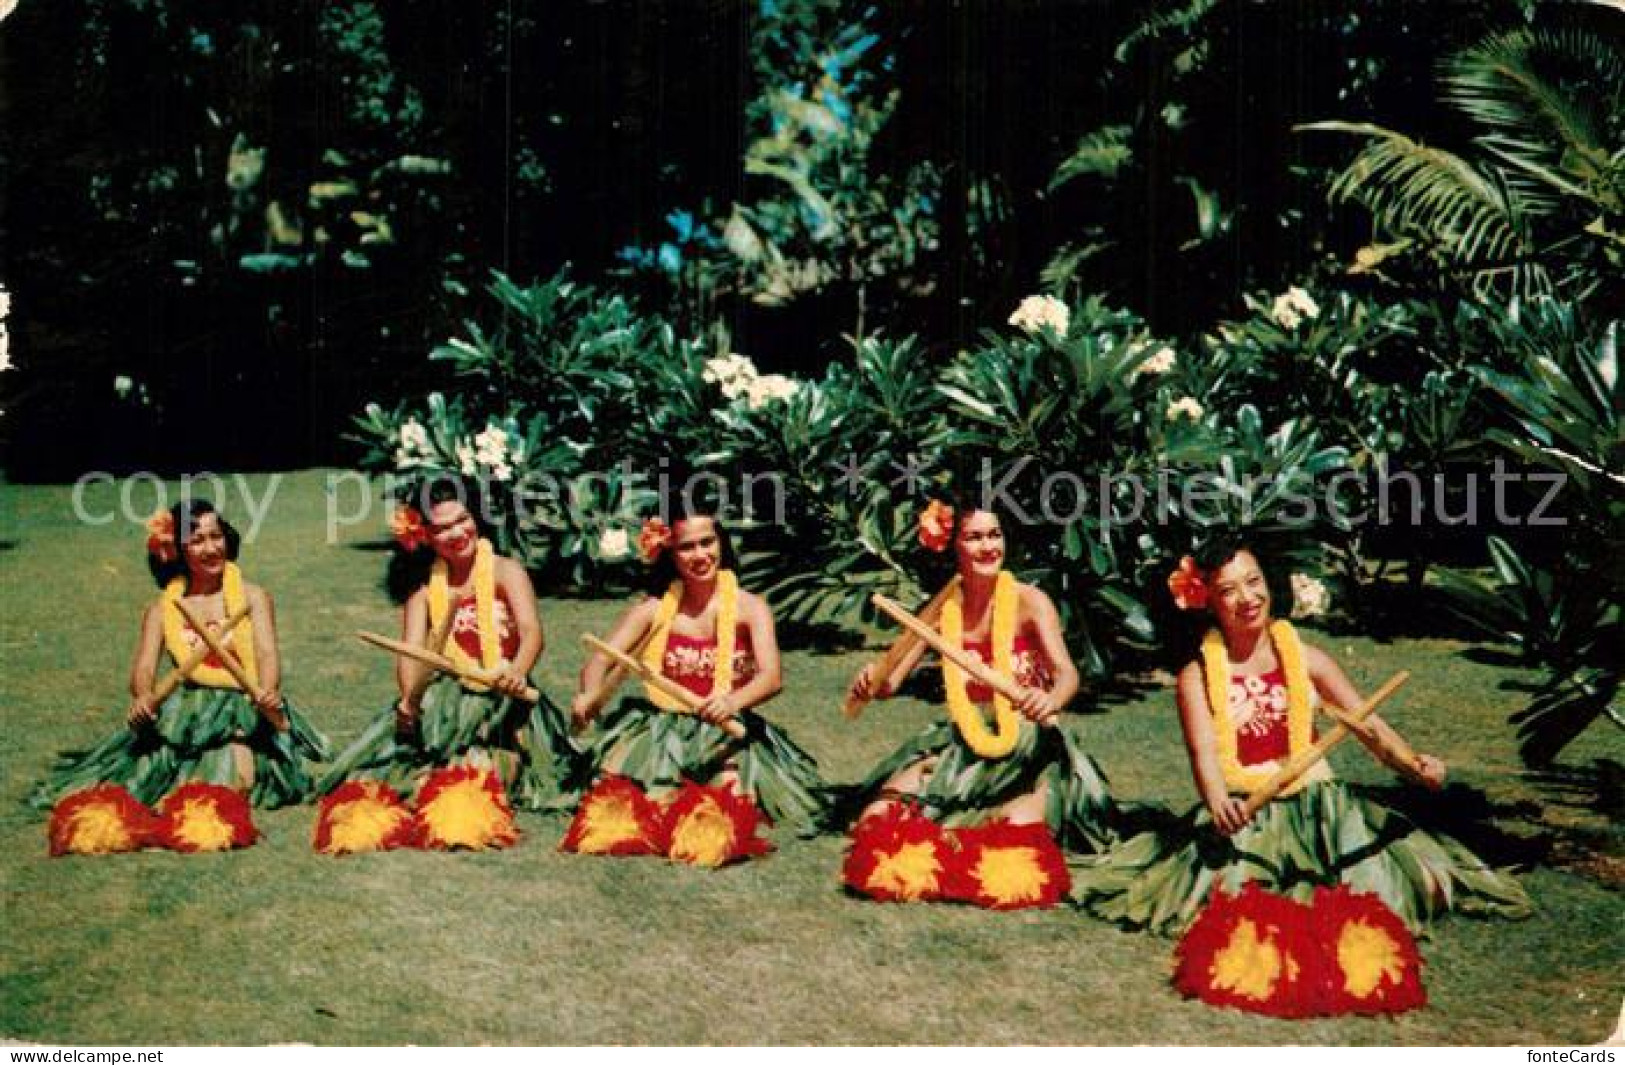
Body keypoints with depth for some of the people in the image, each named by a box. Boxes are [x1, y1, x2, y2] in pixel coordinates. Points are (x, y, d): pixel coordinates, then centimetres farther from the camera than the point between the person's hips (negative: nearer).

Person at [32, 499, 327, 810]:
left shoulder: (253, 597, 7)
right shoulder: (162, 609, 12)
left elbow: (267, 653, -6)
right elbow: (144, 666, 1)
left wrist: (268, 692, -30)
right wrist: (143, 697, -25)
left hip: (244, 706, -2)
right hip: (185, 712, 2)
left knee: (235, 783, -31)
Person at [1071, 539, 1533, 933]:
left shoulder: (1305, 659, 2)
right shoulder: (1197, 676, -4)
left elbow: (1368, 724, -3)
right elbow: (1203, 754, -16)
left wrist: (1413, 765, -24)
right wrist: (1219, 802, -39)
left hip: (1314, 803, 2)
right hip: (1240, 813, -2)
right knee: (1227, 898, -29)